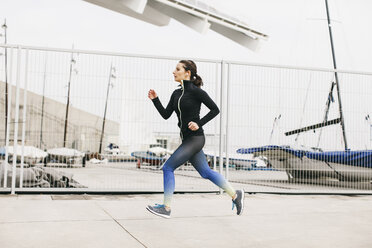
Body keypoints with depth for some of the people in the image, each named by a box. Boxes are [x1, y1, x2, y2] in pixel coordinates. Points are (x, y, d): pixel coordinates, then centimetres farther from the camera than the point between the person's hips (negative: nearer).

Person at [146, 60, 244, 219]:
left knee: (168, 168, -8)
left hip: (195, 138, -8)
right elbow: (166, 115, 12)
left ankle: (166, 208, 1)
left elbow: (215, 109, -7)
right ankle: (235, 195, 25)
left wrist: (199, 124, -15)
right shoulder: (176, 94, 13)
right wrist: (155, 99, 2)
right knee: (206, 172, 14)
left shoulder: (196, 91, -10)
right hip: (187, 140, 8)